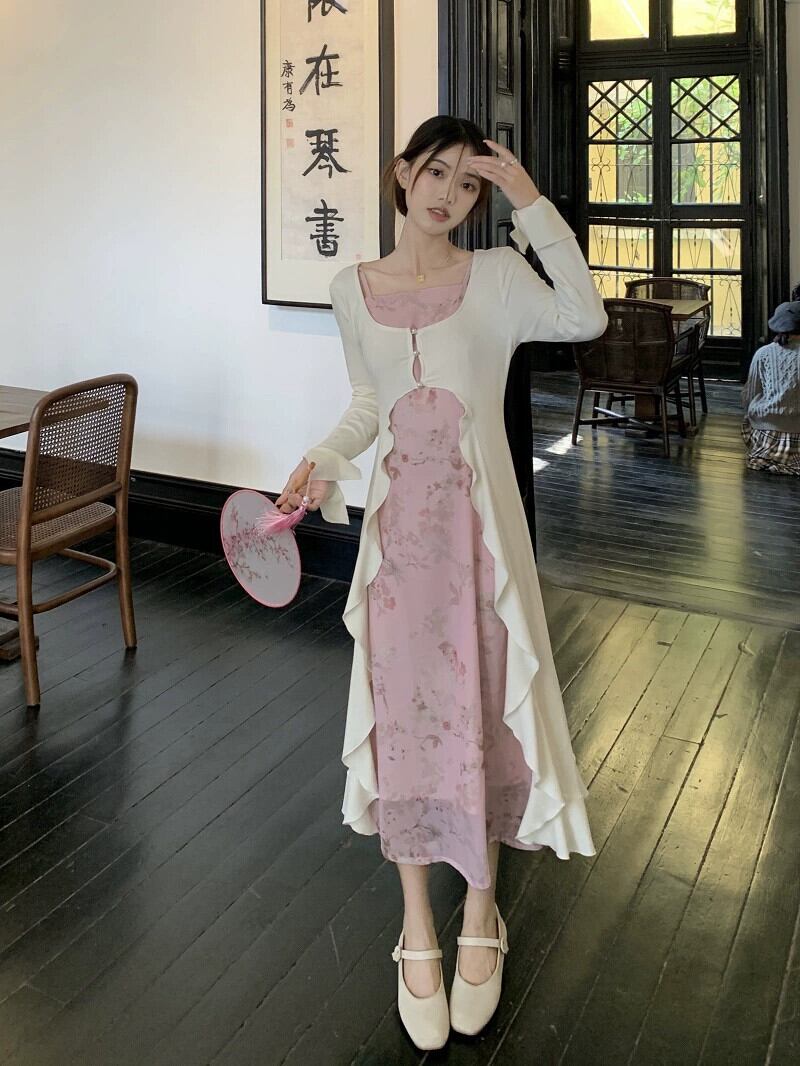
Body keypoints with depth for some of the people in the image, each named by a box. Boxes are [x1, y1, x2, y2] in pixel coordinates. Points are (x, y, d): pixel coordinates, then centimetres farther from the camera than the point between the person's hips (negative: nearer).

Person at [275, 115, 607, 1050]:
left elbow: (586, 319, -22)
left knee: (479, 712, 5)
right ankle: (418, 930, 25)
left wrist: (532, 203, -21)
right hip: (396, 523, 2)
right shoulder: (352, 290, 6)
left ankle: (480, 912, 31)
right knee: (403, 718, 6)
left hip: (477, 524, -2)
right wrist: (322, 459, 0)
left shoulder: (496, 277, -3)